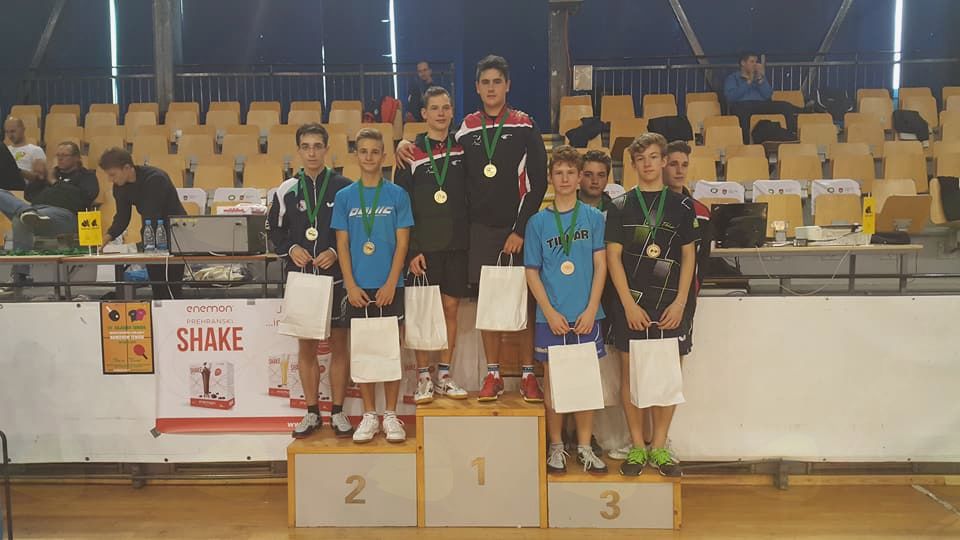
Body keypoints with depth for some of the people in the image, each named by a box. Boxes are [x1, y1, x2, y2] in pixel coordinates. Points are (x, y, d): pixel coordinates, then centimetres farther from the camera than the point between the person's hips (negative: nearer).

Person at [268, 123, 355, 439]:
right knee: (306, 345, 9)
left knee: (339, 343, 4)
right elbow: (275, 230, 13)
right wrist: (290, 249, -5)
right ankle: (312, 413, 20)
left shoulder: (343, 187, -2)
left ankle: (338, 412, 16)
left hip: (335, 277, -2)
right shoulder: (287, 191, 5)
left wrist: (336, 252, -13)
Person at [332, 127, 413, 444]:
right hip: (358, 287, 2)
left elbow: (402, 242, -1)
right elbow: (342, 244, 5)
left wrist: (390, 283, -9)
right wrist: (351, 285, -5)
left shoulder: (397, 195, 2)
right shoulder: (345, 197, 7)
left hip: (389, 285, -1)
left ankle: (390, 415, 13)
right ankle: (369, 415, 17)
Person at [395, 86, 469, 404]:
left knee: (450, 308, 6)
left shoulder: (462, 149, 7)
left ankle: (444, 376, 17)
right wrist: (411, 250, -8)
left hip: (457, 244, 2)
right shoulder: (412, 154, 0)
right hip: (424, 246, -2)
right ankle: (423, 377, 12)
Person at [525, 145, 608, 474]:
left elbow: (600, 266, 1)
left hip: (586, 315, 0)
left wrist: (591, 310, -9)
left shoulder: (594, 218, 4)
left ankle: (585, 446, 17)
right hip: (551, 316, 0)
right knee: (553, 379, 6)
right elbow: (532, 272, 3)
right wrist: (550, 312, -7)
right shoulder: (538, 221, 3)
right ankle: (556, 446, 18)